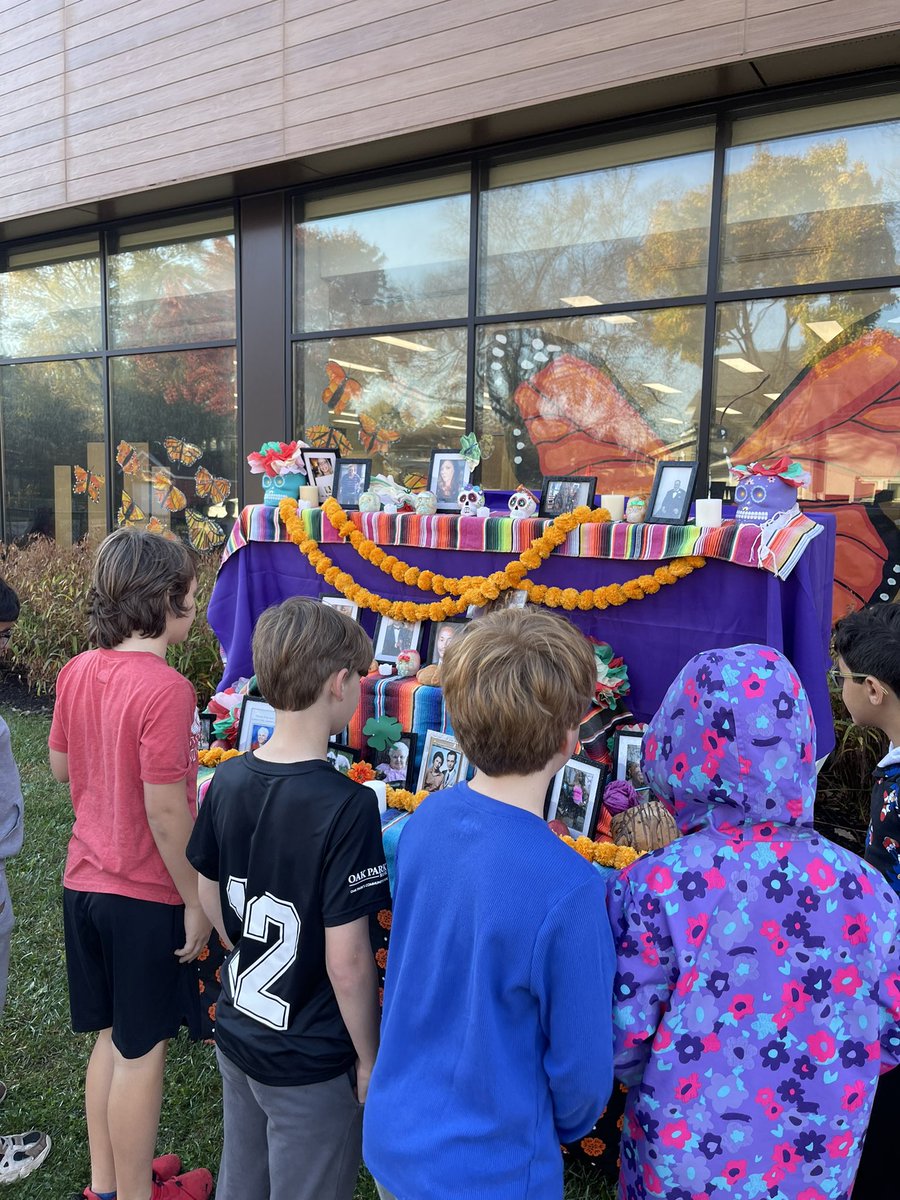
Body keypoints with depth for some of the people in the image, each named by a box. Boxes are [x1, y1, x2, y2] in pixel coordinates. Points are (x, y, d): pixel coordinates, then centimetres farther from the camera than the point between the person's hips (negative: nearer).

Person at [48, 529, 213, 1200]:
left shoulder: (77, 672, -1)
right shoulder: (165, 689, -24)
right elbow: (165, 811, -23)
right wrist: (195, 900, -12)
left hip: (86, 882, 7)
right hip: (146, 895, -7)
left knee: (110, 1037, 22)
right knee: (141, 1054, 10)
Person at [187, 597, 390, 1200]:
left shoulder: (229, 779, -9)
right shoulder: (348, 806, -28)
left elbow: (210, 897, 4)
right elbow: (347, 961, -24)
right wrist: (370, 1061, -9)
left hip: (237, 1033, 6)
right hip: (311, 1065, -6)